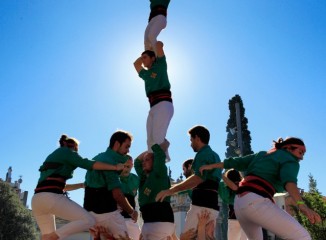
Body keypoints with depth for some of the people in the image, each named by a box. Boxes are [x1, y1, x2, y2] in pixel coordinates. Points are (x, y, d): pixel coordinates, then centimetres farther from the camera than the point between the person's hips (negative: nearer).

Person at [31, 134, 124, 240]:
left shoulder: (53, 157, 31)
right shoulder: (66, 151, 8)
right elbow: (87, 164, -6)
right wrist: (115, 167, -5)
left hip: (37, 199, 9)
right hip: (51, 197, -9)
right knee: (88, 221, -7)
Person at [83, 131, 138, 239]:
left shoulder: (98, 158, 14)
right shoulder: (110, 161, -16)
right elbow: (117, 195, -21)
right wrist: (132, 211, -6)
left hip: (90, 211, 9)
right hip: (106, 212, -9)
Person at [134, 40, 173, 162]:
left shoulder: (160, 66, 10)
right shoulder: (146, 74, 27)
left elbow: (160, 44, 4)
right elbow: (136, 63, 43)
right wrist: (147, 51, 39)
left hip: (164, 104, -8)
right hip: (153, 107, 8)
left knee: (158, 137, -22)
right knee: (151, 140, 0)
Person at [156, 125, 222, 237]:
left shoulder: (203, 153, -5)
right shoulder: (214, 155, 24)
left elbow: (198, 178, -20)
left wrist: (171, 190, -23)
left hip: (202, 204, -10)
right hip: (212, 205, 10)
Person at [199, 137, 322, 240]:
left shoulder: (262, 154, 27)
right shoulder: (290, 160, 6)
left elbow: (235, 162, 30)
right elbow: (289, 180, -16)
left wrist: (210, 166, 38)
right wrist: (302, 205, -30)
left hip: (239, 203, 9)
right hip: (256, 202, -8)